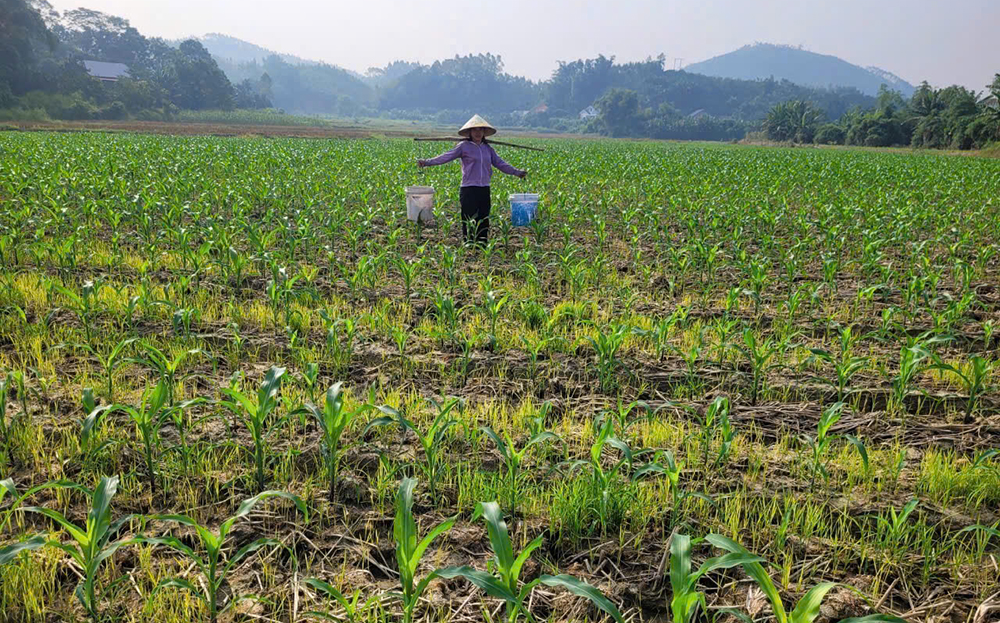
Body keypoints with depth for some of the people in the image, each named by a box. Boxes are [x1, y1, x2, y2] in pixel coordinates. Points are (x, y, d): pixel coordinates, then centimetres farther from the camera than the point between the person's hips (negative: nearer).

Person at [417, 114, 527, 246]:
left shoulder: (488, 148, 14)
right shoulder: (464, 146, -1)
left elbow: (500, 163, 20)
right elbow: (446, 157, -8)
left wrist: (516, 172, 16)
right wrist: (426, 162, -18)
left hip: (484, 189, 5)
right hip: (469, 190, -5)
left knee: (484, 222, 8)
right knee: (469, 223, -4)